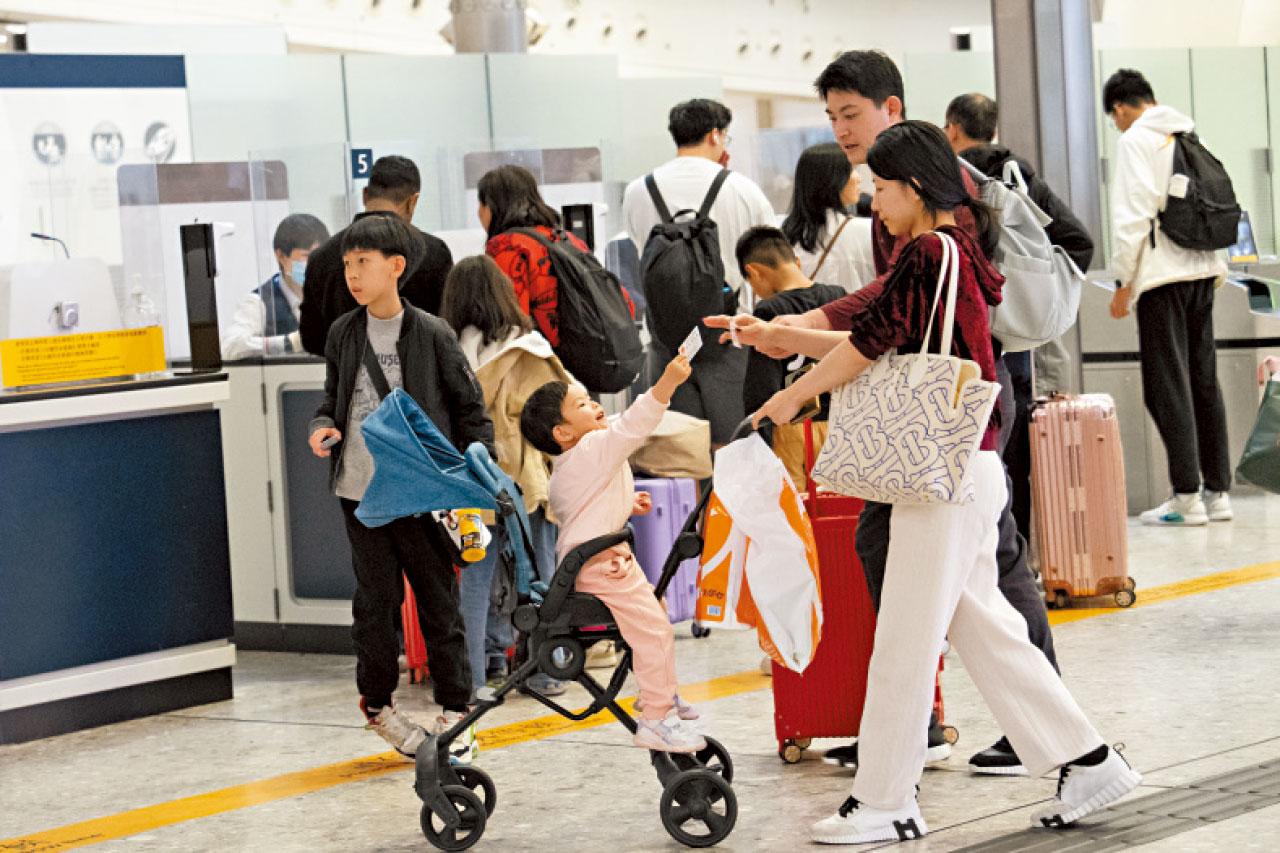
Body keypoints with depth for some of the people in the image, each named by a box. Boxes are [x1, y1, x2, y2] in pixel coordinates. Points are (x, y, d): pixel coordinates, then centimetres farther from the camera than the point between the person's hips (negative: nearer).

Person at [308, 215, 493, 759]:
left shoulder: (431, 334, -4)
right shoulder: (342, 334, 6)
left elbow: (469, 405, 1)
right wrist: (323, 426, -3)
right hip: (361, 490, 3)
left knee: (438, 600, 3)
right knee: (375, 601, 8)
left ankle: (454, 708, 13)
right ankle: (377, 703, 24)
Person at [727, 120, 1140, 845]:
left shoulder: (928, 252, -14)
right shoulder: (955, 251, 16)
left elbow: (866, 345, -12)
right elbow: (881, 339, 20)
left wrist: (791, 398, 0)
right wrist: (771, 333, 21)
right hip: (966, 466, 10)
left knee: (907, 637, -3)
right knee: (982, 626, 14)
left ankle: (885, 803, 4)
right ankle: (1087, 762, 16)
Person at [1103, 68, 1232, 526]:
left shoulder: (1135, 140, -7)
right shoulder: (1190, 134, 13)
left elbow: (1132, 215, -13)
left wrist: (1124, 281, -8)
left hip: (1162, 274, -7)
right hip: (1202, 268, 7)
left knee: (1168, 386, -5)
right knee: (1204, 382, 10)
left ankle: (1187, 497, -6)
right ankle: (1218, 491, 12)